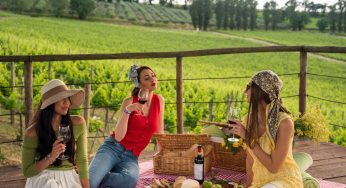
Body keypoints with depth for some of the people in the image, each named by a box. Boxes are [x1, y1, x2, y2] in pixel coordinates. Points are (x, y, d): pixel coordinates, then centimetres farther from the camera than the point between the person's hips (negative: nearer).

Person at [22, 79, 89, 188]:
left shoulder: (78, 123, -4)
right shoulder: (33, 132, -10)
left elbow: (82, 161, 0)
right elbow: (27, 172, -5)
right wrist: (51, 157, -19)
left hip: (70, 179, 3)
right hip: (43, 179, -3)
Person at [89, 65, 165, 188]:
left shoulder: (159, 100, 7)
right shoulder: (129, 102, -5)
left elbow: (159, 134, 15)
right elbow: (118, 137, -13)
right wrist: (127, 111, -24)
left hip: (131, 156, 3)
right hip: (112, 148, -3)